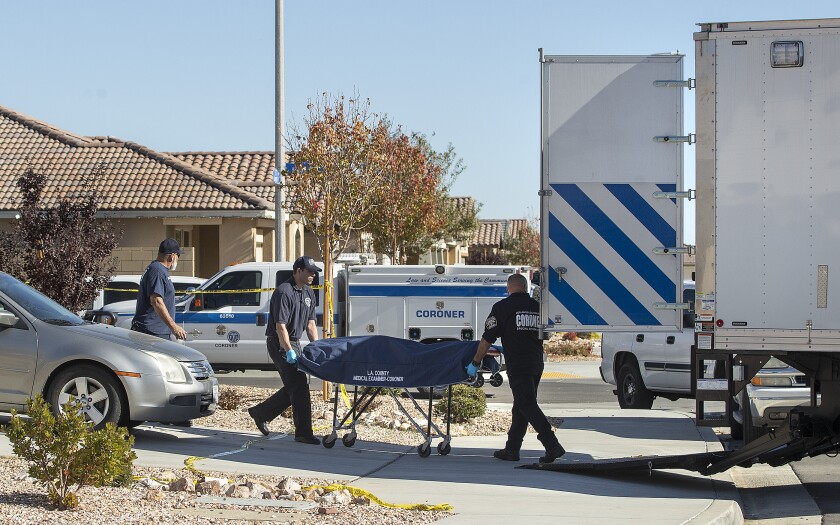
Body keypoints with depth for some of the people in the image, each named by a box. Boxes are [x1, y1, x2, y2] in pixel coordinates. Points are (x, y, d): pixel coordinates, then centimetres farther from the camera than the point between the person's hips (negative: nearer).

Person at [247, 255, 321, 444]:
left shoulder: (309, 294, 12)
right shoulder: (284, 292, -17)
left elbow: (310, 324, 15)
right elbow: (280, 326, -22)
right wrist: (288, 351, -28)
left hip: (294, 343, 9)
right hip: (280, 344, -9)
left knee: (293, 387, 12)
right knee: (299, 386, -13)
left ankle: (260, 413, 28)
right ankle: (303, 432, -9)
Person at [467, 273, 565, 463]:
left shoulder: (502, 307, -4)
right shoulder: (537, 307, 12)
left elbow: (487, 338, -6)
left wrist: (475, 363, 3)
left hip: (517, 365, -6)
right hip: (536, 365, 6)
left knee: (527, 406, -8)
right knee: (521, 406, 13)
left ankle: (553, 445, -18)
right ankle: (512, 449, 18)